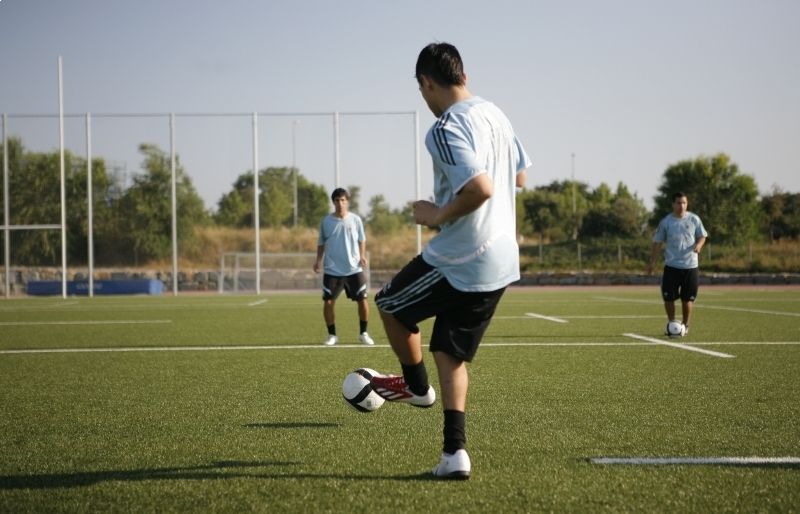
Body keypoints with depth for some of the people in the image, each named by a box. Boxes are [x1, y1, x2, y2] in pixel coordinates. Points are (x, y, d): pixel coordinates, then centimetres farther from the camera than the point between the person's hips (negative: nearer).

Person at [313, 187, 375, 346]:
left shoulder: (355, 219, 1)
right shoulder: (326, 221, 1)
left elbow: (362, 240, 10)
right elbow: (321, 243, 11)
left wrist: (362, 256, -6)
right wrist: (318, 260, -2)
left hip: (354, 269, 0)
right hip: (332, 271, 0)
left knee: (362, 300, -2)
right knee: (328, 302, -5)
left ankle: (363, 333, 16)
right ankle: (332, 335, 11)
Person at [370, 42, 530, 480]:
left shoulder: (446, 129, -19)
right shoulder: (494, 114, 10)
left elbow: (480, 188, -31)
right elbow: (519, 176, 23)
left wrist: (439, 215, -15)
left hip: (460, 261, -8)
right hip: (500, 261, 8)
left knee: (390, 305, 18)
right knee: (449, 353, 14)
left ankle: (416, 386, 35)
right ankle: (455, 452, 7)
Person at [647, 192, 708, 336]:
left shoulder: (694, 219, 1)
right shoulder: (665, 221, 0)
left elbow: (702, 236, 8)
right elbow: (658, 242, 4)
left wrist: (699, 245, -15)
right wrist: (652, 262, 0)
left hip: (691, 265, 0)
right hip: (671, 265, 0)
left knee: (688, 298, 4)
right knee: (668, 297, -2)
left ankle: (685, 326, 21)